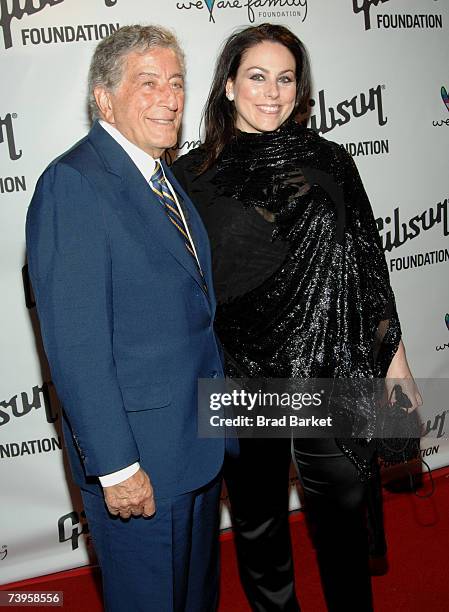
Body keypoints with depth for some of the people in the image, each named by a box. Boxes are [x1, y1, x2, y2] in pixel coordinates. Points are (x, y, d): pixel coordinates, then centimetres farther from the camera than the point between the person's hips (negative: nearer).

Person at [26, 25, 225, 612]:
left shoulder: (163, 176, 9)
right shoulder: (73, 183, -19)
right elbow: (76, 343, -23)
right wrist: (115, 465, -21)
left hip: (199, 439, 8)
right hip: (137, 454, -8)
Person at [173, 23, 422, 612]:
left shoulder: (327, 161, 2)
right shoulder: (193, 176, -2)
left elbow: (367, 261, 4)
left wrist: (394, 356, 4)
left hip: (332, 370, 1)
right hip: (239, 377, 0)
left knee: (343, 510, 15)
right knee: (258, 518, 17)